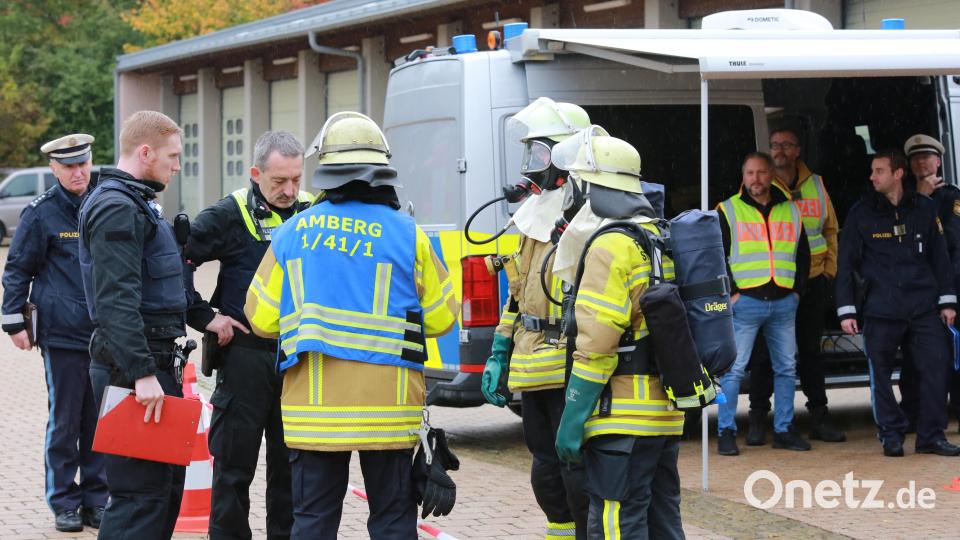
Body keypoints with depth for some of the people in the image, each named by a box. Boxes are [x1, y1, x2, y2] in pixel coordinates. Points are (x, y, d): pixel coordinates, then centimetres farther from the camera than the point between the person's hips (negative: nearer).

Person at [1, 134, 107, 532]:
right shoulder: (41, 214, -4)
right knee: (64, 422, 2)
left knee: (100, 422, 8)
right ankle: (64, 503, 12)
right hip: (63, 335, -4)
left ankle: (96, 500, 18)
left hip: (105, 334, 4)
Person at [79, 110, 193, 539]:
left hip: (153, 361, 11)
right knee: (142, 492, -11)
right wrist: (142, 374, -28)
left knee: (168, 478, 17)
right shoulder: (117, 209, -16)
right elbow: (116, 301, -24)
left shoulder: (136, 203, 19)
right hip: (132, 364, -11)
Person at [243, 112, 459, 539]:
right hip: (386, 406, -2)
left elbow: (262, 320, 5)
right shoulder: (406, 235, -5)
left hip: (313, 407, 2)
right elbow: (440, 317, 0)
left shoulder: (292, 233, 1)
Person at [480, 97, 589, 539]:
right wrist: (498, 356, 19)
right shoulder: (537, 217, 17)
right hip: (535, 375, 9)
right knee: (548, 477, 17)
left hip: (571, 374, -9)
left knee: (581, 480, -7)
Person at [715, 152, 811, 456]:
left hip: (784, 303, 4)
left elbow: (803, 254, 19)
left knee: (786, 368, 8)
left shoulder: (791, 212, 13)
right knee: (734, 368, -6)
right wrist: (731, 292, -8)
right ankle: (726, 432, -1)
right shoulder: (728, 211, 2)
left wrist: (797, 289, 8)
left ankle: (784, 430, 17)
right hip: (745, 302, -4)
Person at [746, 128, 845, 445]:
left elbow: (830, 229, 16)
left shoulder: (815, 184, 8)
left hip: (812, 280, 3)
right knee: (764, 353, 0)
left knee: (811, 350, 11)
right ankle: (758, 420, 7)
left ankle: (819, 418, 17)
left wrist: (829, 270, 7)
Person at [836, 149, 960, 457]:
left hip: (924, 308, 1)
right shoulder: (861, 213, 3)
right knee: (881, 374, 1)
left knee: (935, 369, -3)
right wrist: (846, 310, -3)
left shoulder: (924, 209, 8)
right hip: (880, 310, -1)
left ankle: (931, 435, 6)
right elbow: (846, 264, 2)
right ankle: (891, 435, 13)